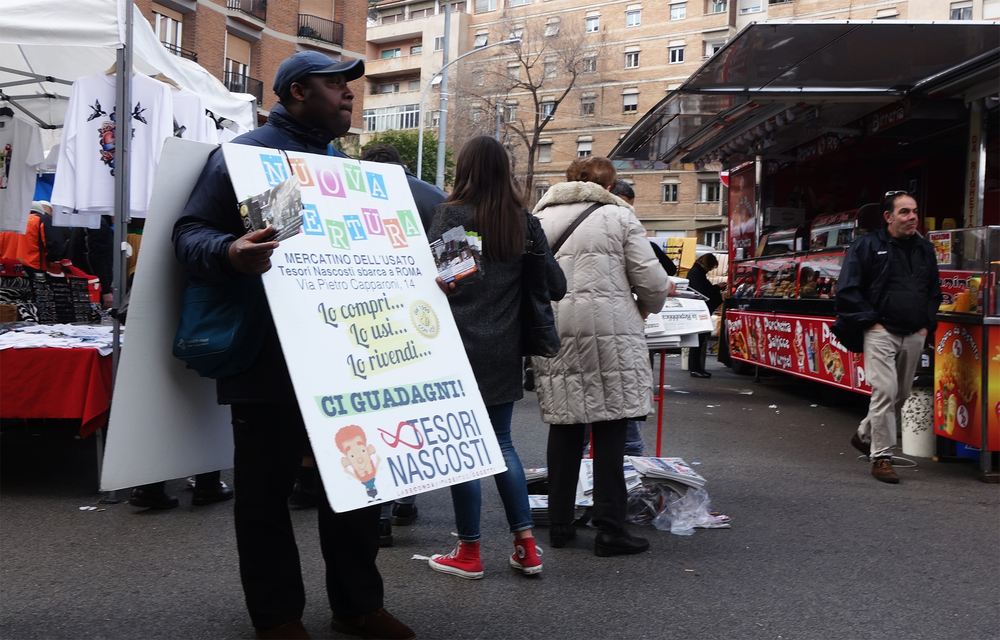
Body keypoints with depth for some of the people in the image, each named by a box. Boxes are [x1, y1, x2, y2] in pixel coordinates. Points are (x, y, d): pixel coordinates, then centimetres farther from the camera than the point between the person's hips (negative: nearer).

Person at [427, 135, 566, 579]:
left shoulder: (452, 214, -7)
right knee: (500, 442, 16)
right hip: (506, 349, 5)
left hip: (461, 344, -5)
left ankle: (469, 552, 12)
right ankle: (526, 545, 15)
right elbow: (557, 286, 6)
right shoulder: (524, 222, 5)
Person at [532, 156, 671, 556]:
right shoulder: (618, 216, 3)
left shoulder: (539, 218, 13)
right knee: (609, 426, 1)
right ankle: (610, 531, 3)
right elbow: (652, 280, 0)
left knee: (563, 426, 10)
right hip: (609, 332, -4)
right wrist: (646, 308, 20)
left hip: (552, 332, 4)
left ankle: (559, 525, 17)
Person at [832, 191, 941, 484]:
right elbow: (847, 290, -7)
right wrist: (870, 321, -11)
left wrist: (927, 323, 9)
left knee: (902, 394, 13)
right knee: (885, 391, -13)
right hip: (881, 332, -6)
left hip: (913, 335, 6)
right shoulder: (868, 245, -4)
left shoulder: (925, 249, 14)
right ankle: (881, 457, -5)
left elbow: (935, 291, 23)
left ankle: (864, 435, 34)